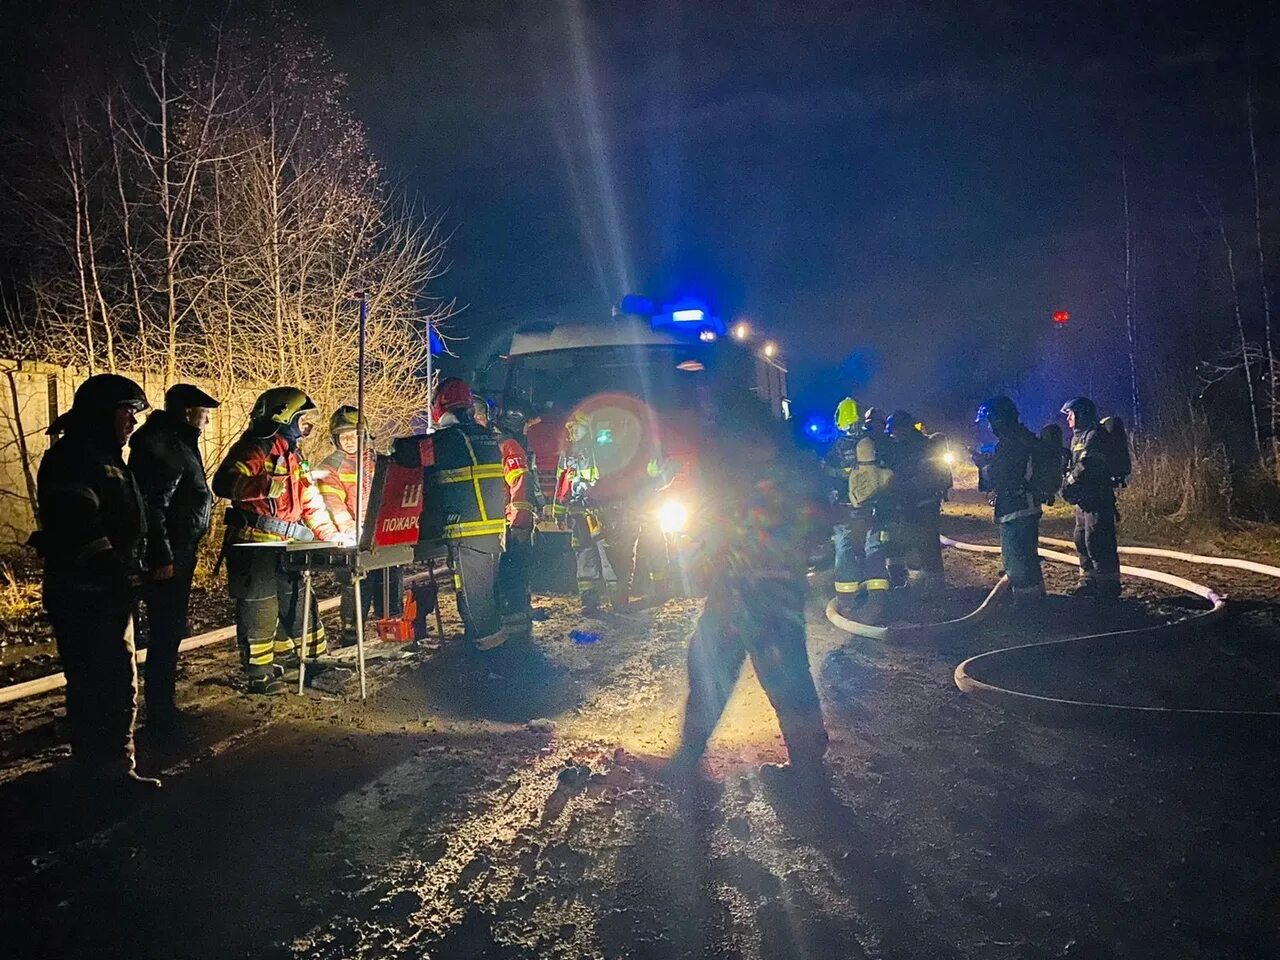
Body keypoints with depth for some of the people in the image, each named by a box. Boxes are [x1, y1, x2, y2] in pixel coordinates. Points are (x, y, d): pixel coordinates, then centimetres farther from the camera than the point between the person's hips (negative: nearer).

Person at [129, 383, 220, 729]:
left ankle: (162, 707, 28)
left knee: (170, 629, 17)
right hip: (168, 556, -11)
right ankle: (160, 713, 5)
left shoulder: (178, 441, 16)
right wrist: (162, 557, -22)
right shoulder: (161, 444, -17)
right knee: (166, 632, -4)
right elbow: (153, 505, -22)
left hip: (178, 550, 11)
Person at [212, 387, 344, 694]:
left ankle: (313, 661, 26)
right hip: (255, 544, -8)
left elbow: (309, 498, 16)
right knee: (259, 609, -1)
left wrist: (329, 533, 9)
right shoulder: (254, 447, -11)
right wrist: (269, 485, -29)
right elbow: (224, 483, -22)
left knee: (298, 601, 15)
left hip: (286, 545, 9)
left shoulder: (292, 453, 15)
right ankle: (259, 674, 10)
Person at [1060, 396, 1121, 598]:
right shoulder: (1078, 436, 19)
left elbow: (1086, 466, -21)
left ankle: (1108, 586, -7)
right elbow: (1073, 465, 20)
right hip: (1083, 498, 10)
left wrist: (1069, 483, -12)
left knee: (1096, 542, -11)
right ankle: (1089, 581, 23)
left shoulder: (1094, 435, -12)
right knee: (1082, 541, 14)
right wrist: (1067, 483, 3)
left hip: (1096, 497, -10)